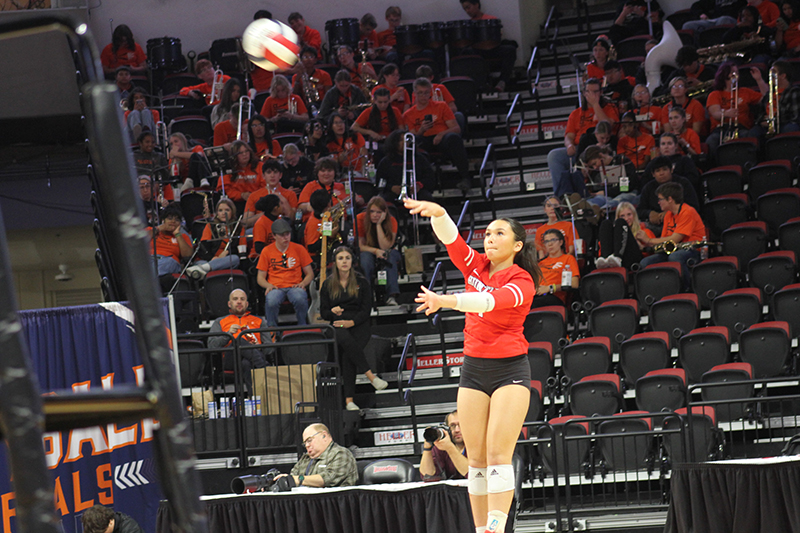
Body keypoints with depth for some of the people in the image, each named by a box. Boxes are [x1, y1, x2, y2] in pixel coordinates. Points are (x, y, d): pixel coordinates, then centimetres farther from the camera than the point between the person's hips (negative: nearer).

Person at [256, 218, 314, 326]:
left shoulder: (299, 249, 9)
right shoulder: (267, 251, 8)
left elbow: (310, 274, 14)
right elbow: (260, 278, 11)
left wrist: (303, 283, -7)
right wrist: (268, 285, -11)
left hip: (294, 287, 0)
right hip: (275, 288, 0)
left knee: (300, 299, -37)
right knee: (271, 302, -37)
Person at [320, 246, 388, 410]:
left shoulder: (361, 283, 11)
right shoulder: (328, 284, 14)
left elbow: (366, 310, 4)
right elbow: (323, 312, 13)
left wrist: (351, 322, -13)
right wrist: (333, 312, -11)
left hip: (358, 325, -1)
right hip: (338, 326, 1)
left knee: (347, 354, -32)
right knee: (344, 338, -38)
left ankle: (349, 399, -38)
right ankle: (370, 375, -39)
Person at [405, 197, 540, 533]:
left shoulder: (522, 281, -10)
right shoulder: (476, 266, 7)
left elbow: (492, 300, -29)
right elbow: (449, 238, -5)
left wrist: (447, 301, -43)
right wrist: (438, 214, -27)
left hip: (510, 368, -5)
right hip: (473, 369, 5)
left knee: (498, 455, -14)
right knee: (476, 459, 2)